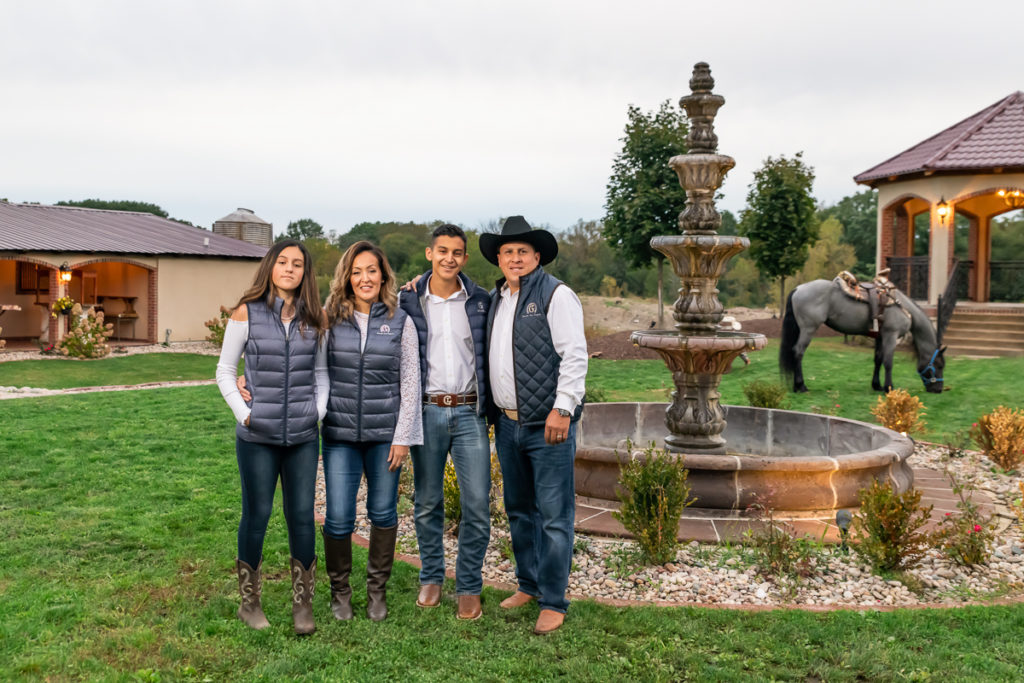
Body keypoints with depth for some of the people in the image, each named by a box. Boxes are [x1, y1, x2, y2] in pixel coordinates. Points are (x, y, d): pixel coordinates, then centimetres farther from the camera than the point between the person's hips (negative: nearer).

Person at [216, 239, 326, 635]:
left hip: (303, 437, 2)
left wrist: (318, 411, 1)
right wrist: (244, 412, -6)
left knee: (302, 516, 5)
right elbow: (225, 371, 3)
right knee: (256, 515, 7)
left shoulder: (314, 319, 6)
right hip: (257, 438, -2)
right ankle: (250, 602, 23)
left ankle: (303, 604, 17)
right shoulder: (246, 314, -2)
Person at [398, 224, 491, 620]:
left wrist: (491, 406, 6)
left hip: (469, 412, 0)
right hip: (427, 412, 0)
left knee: (477, 505, -3)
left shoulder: (480, 302, 5)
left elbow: (491, 355, 11)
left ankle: (468, 587, 12)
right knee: (427, 503, 9)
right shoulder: (408, 302, 3)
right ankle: (431, 577, 27)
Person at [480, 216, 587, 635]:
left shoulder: (556, 296, -7)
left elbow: (575, 355, -12)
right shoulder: (494, 299, 15)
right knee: (519, 510, 16)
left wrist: (562, 408, -20)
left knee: (554, 516, -2)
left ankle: (553, 603, 7)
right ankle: (528, 585, 31)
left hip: (547, 425, -7)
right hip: (507, 423, 7)